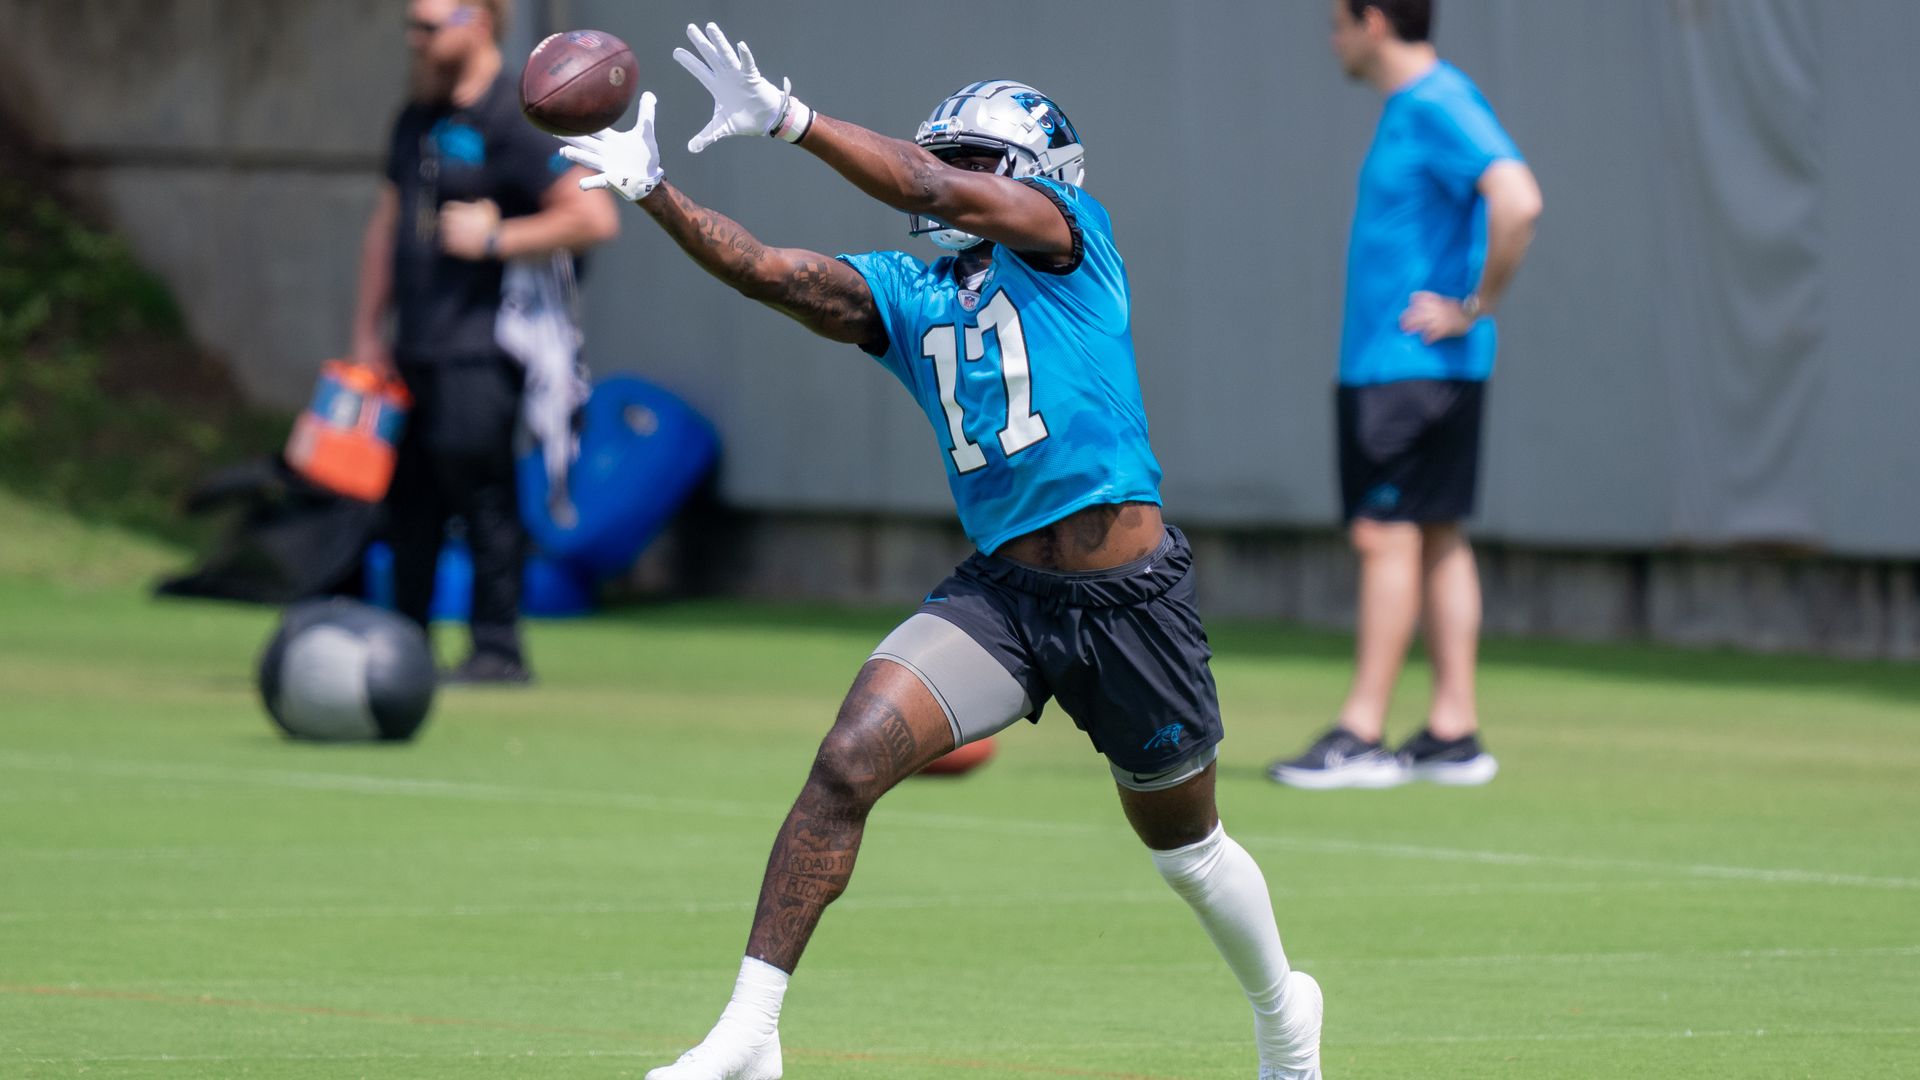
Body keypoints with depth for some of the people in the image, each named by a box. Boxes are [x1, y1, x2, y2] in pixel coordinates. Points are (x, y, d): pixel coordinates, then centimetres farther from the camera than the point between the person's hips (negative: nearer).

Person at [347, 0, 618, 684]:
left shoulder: (512, 124, -10)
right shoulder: (416, 120, 17)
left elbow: (594, 216, -16)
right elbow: (387, 223, 23)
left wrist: (495, 238, -15)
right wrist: (367, 334, 18)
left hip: (480, 353, -8)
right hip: (414, 353, 8)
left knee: (482, 494, -8)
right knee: (408, 498, 10)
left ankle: (498, 651, -3)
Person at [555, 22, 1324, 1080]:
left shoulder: (1072, 241, -3)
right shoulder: (910, 298, 10)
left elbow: (937, 193, -20)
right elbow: (771, 273, -5)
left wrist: (785, 117, -26)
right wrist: (652, 191, -18)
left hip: (1130, 592, -3)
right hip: (998, 588, 4)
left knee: (1183, 842, 15)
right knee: (848, 762, -18)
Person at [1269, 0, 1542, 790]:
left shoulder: (1438, 105, -15)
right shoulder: (1411, 107, 15)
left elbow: (1518, 202, -29)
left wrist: (1475, 307, -20)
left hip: (1411, 365, -10)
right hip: (1382, 362, 10)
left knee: (1387, 537, -9)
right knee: (1437, 540, 9)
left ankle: (1360, 737, -8)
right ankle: (1453, 732, 10)